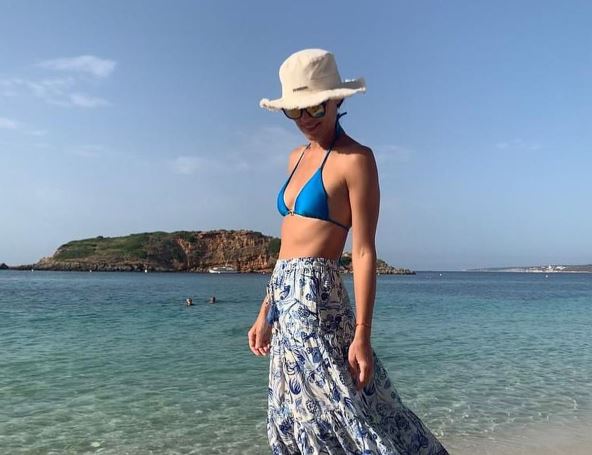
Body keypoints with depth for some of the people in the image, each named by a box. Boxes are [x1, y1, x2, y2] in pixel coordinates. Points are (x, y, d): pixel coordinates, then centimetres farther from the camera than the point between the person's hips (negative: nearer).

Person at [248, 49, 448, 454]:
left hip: (315, 295, -8)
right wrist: (266, 313, 13)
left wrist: (362, 334, -17)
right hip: (285, 296, 8)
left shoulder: (355, 159, -9)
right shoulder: (298, 157, 14)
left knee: (335, 411, -2)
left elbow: (364, 252, -13)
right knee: (295, 420, 16)